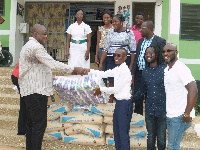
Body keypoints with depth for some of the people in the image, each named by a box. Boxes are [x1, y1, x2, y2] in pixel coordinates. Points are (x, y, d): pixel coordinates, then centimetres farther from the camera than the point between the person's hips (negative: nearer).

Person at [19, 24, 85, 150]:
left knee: (31, 122, 16)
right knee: (39, 124, -8)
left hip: (30, 91, 11)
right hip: (36, 91, -11)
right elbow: (53, 64, -22)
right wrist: (74, 69, -19)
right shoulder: (36, 47, -15)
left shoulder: (29, 46, 20)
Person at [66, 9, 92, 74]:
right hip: (73, 49, 1)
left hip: (83, 49, -1)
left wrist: (87, 52, -9)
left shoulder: (86, 27, 4)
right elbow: (68, 40, 7)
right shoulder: (71, 26, 8)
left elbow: (89, 41, 1)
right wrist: (67, 51, -3)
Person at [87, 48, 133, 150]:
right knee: (116, 130, 17)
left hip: (125, 103, -10)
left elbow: (116, 89, -17)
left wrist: (101, 89, -6)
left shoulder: (124, 71, -17)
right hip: (119, 102, 10)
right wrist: (89, 71, 14)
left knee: (123, 131, -4)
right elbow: (104, 74, 20)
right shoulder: (117, 69, 11)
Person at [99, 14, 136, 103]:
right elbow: (105, 48, 12)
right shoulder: (111, 33, 11)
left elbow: (133, 50, -3)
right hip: (111, 60, 3)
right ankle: (110, 102, 11)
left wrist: (131, 65, -8)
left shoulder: (128, 33, 0)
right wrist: (101, 63, 7)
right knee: (111, 82, 3)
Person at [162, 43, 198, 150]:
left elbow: (193, 91, -24)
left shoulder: (181, 69, -16)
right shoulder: (166, 70, 12)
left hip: (179, 117, -8)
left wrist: (187, 114, -21)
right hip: (169, 115, 9)